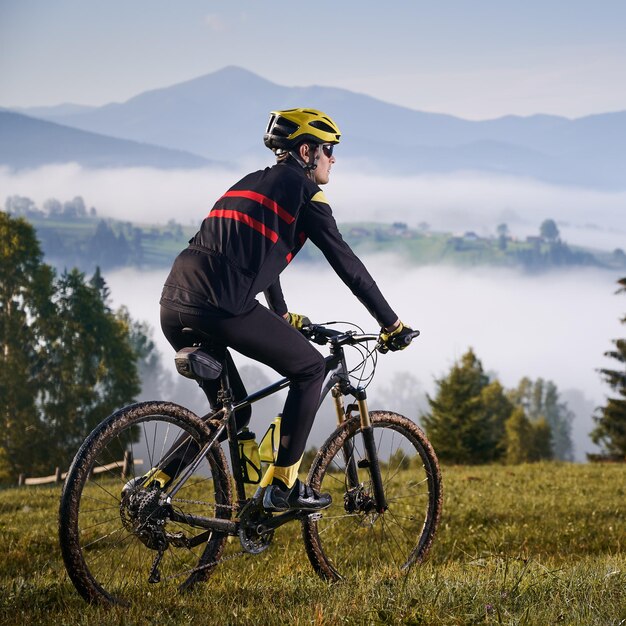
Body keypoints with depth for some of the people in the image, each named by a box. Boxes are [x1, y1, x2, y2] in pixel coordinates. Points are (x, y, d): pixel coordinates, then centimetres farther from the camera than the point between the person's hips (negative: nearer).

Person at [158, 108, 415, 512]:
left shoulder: (252, 183, 31)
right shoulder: (303, 189, 7)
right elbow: (346, 263, 6)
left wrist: (283, 317, 57)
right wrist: (391, 324, 13)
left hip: (174, 305, 8)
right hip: (221, 306, -8)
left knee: (231, 413, 20)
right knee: (310, 368, 11)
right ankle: (282, 486, 10)